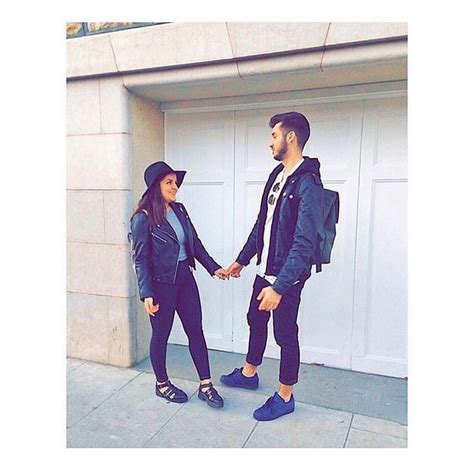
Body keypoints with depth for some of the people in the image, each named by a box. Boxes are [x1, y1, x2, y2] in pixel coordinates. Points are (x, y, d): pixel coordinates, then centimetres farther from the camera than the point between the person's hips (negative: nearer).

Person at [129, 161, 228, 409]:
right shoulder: (143, 218, -13)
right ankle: (162, 384, 32)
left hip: (185, 277, 6)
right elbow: (140, 259, -13)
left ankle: (205, 385, 20)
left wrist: (213, 267, 4)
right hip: (161, 283, -6)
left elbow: (195, 243, 10)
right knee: (161, 334, 11)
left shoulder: (179, 210, 5)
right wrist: (146, 293, -19)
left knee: (195, 329, 8)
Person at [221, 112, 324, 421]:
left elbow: (304, 243, -26)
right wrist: (242, 259, 19)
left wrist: (279, 286, -30)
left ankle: (285, 396, 28)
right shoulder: (277, 175, 8)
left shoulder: (307, 184, -20)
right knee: (256, 321, 22)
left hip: (286, 276, -9)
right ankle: (249, 373, 45)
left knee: (285, 335, 7)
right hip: (265, 270, 9)